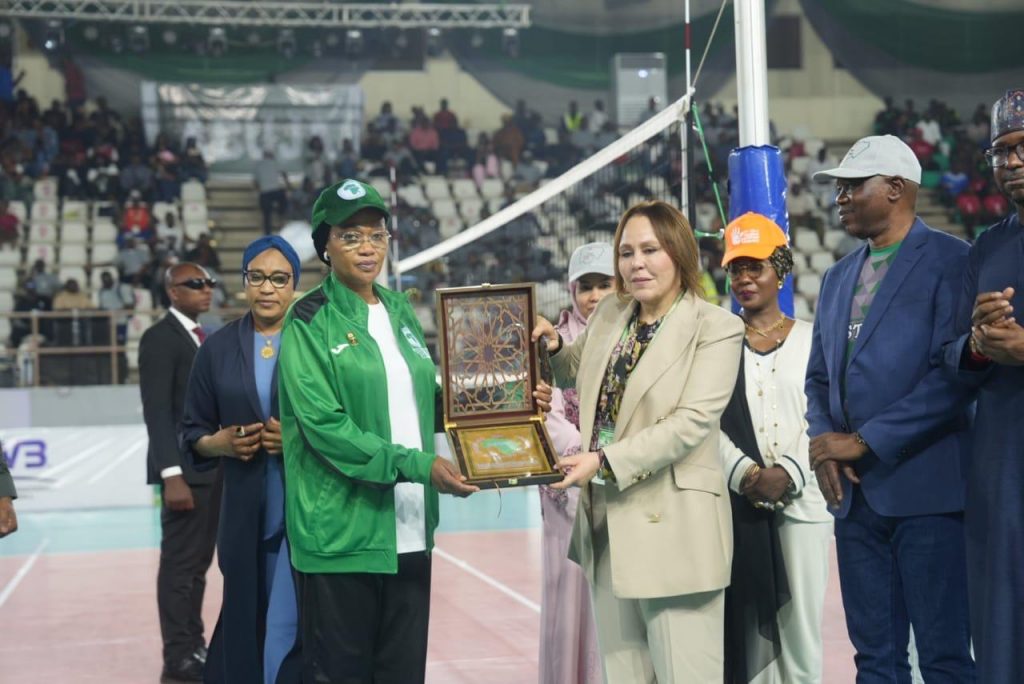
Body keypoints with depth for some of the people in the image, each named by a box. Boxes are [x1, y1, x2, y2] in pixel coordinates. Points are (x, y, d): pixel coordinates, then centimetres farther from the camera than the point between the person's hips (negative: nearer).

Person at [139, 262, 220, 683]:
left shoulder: (205, 338, 17)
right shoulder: (159, 338, -9)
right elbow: (157, 411, -15)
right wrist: (171, 474, -22)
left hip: (216, 467, 8)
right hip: (187, 470, -8)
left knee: (199, 562, 12)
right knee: (180, 563, -4)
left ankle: (194, 644, 19)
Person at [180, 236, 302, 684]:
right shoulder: (218, 349, 7)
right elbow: (192, 433, 12)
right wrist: (222, 442, -8)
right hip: (246, 513, 3)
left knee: (290, 629, -5)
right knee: (245, 620, 11)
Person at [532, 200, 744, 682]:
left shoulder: (717, 328, -7)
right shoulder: (608, 315, 11)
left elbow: (692, 422, -18)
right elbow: (574, 372, 31)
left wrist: (605, 460, -22)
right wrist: (554, 347, 7)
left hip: (672, 527, -6)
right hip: (606, 520, 6)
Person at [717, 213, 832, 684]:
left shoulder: (810, 340, 6)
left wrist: (788, 475, -13)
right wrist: (745, 474, -13)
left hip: (801, 503, 0)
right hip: (739, 504, 0)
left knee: (802, 625, 0)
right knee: (746, 627, -1)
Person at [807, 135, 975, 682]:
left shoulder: (949, 260, -4)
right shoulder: (838, 277, 18)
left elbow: (953, 374, -14)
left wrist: (863, 442, -14)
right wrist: (822, 442, 0)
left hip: (926, 489, -6)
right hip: (855, 493, 7)